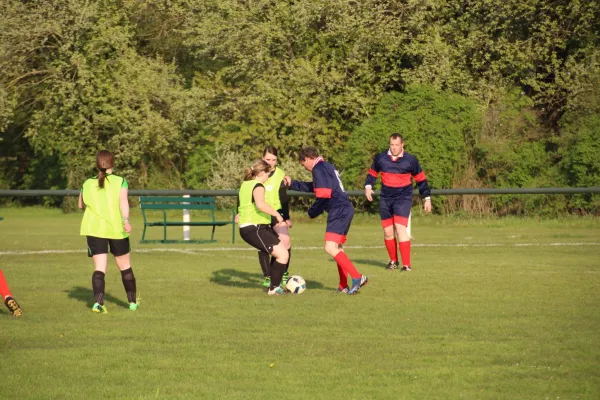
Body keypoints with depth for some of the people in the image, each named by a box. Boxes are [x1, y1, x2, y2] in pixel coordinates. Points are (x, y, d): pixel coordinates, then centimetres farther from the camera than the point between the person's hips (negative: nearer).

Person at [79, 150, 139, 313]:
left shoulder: (87, 184, 7)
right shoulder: (120, 182, -1)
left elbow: (81, 205, 21)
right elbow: (123, 201, -17)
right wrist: (126, 220, -29)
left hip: (94, 230, 1)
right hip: (117, 229, -1)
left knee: (99, 268, -5)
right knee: (125, 266, 15)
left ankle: (98, 302, -25)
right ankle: (132, 301, 26)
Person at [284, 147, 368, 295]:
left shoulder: (319, 169, -10)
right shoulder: (327, 166, 21)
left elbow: (323, 195, -18)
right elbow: (313, 188, 33)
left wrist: (313, 211, -3)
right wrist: (292, 183, 38)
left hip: (338, 211, -10)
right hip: (346, 210, 10)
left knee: (330, 248, -16)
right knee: (337, 248, 17)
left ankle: (357, 277, -22)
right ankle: (343, 286, 17)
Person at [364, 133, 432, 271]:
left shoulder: (411, 160, -4)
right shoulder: (380, 158, 2)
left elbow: (421, 179, 6)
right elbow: (372, 173, 17)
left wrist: (427, 198, 8)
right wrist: (368, 186, -2)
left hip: (403, 198, -4)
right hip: (386, 199, 4)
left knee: (400, 228, -18)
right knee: (388, 232, 7)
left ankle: (406, 264, -17)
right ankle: (393, 261, 28)